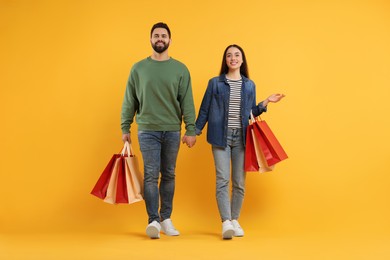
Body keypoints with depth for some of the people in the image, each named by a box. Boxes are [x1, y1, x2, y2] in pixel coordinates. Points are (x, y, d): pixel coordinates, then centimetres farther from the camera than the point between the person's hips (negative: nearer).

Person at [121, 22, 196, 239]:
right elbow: (129, 101, 7)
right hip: (148, 130, -1)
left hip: (172, 131, 1)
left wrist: (191, 130, -6)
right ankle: (153, 221, -4)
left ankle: (166, 219, 17)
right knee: (151, 175, -6)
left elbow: (187, 102, 0)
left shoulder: (180, 69, 4)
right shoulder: (139, 68, 4)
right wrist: (125, 128, 4)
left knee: (169, 175, 8)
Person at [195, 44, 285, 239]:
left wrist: (266, 102, 6)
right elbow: (204, 110, 8)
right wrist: (195, 131, 5)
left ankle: (234, 221, 16)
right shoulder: (215, 83, 5)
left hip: (241, 137, 3)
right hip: (221, 136, -2)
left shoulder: (249, 85, 12)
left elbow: (250, 113, 16)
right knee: (222, 179, -12)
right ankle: (226, 222, -16)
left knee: (239, 182, 4)